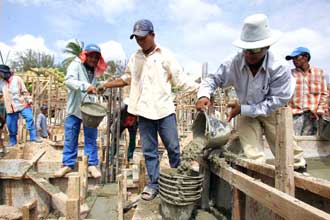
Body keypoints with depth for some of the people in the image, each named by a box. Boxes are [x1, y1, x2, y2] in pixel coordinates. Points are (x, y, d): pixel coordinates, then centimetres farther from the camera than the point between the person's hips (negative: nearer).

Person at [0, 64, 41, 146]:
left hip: (22, 104, -5)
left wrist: (29, 100, -10)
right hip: (10, 107, 5)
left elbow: (24, 90, -5)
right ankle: (12, 140, 20)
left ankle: (33, 136, -6)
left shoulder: (17, 79, -1)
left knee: (29, 118, -13)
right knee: (10, 124, 6)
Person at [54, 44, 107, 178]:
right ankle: (68, 164, 17)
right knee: (70, 138, 5)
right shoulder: (76, 65, -3)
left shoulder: (96, 70, 14)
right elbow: (69, 80, -23)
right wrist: (85, 86, -36)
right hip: (75, 108, -4)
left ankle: (92, 164, 14)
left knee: (91, 138, 6)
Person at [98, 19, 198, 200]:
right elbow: (126, 79, 23)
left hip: (164, 110, -3)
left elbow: (181, 80, -2)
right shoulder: (134, 58, 12)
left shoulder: (165, 55, 0)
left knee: (173, 147, 2)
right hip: (144, 111, 4)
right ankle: (153, 184, 22)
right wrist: (103, 86, 17)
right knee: (149, 150, 9)